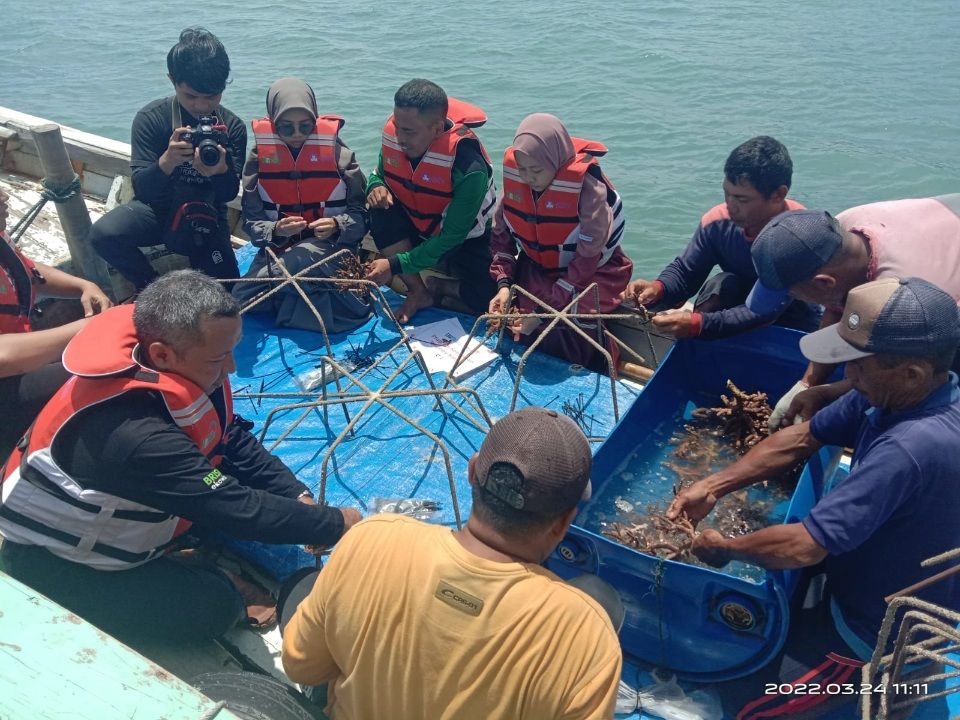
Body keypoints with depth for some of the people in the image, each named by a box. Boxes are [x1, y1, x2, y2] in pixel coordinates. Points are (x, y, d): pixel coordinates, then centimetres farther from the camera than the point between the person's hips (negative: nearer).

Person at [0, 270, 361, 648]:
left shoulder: (165, 366, -15)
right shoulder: (135, 433, -39)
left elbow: (234, 437, -3)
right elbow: (237, 509, -33)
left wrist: (298, 496, -12)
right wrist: (334, 524, -23)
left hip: (107, 516, 8)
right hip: (53, 562, -8)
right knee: (213, 604, -22)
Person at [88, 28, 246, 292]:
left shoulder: (233, 127, -9)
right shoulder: (150, 118, -13)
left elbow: (229, 194, -9)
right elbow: (141, 189, -18)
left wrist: (221, 171, -34)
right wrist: (166, 162, -41)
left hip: (205, 219, 1)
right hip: (157, 208, 0)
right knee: (103, 234, -30)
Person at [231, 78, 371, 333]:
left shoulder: (338, 153, -4)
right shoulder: (260, 156, 0)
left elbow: (361, 215, -2)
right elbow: (251, 222, 1)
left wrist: (337, 225, -23)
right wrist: (276, 230, -21)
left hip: (330, 247, -3)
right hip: (278, 247, 3)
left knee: (301, 261, -38)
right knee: (241, 301, -19)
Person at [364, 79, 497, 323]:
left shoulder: (468, 166, -33)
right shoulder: (393, 132, -19)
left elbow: (451, 237, -27)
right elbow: (379, 174, 3)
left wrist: (396, 265, -29)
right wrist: (376, 187, -23)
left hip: (464, 237, -4)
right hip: (416, 225, 4)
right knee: (381, 212, -29)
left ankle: (441, 287, 7)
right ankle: (418, 292, -11)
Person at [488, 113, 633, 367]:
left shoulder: (589, 187, -28)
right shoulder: (514, 174, -13)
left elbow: (587, 260, -23)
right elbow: (501, 232, -1)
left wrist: (546, 310, -24)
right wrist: (503, 284, -14)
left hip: (590, 275, -4)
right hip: (537, 270, 4)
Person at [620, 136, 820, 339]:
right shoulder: (718, 221, -16)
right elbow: (684, 270, -7)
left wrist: (698, 324, -45)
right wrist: (658, 288, -30)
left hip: (794, 325, -3)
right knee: (722, 284, -25)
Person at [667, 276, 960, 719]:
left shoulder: (913, 447, -39)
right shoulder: (898, 394, -11)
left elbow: (803, 547, -37)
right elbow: (802, 439, -2)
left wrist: (723, 547, -18)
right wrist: (712, 487, -9)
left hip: (879, 632, -8)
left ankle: (874, 678, 9)